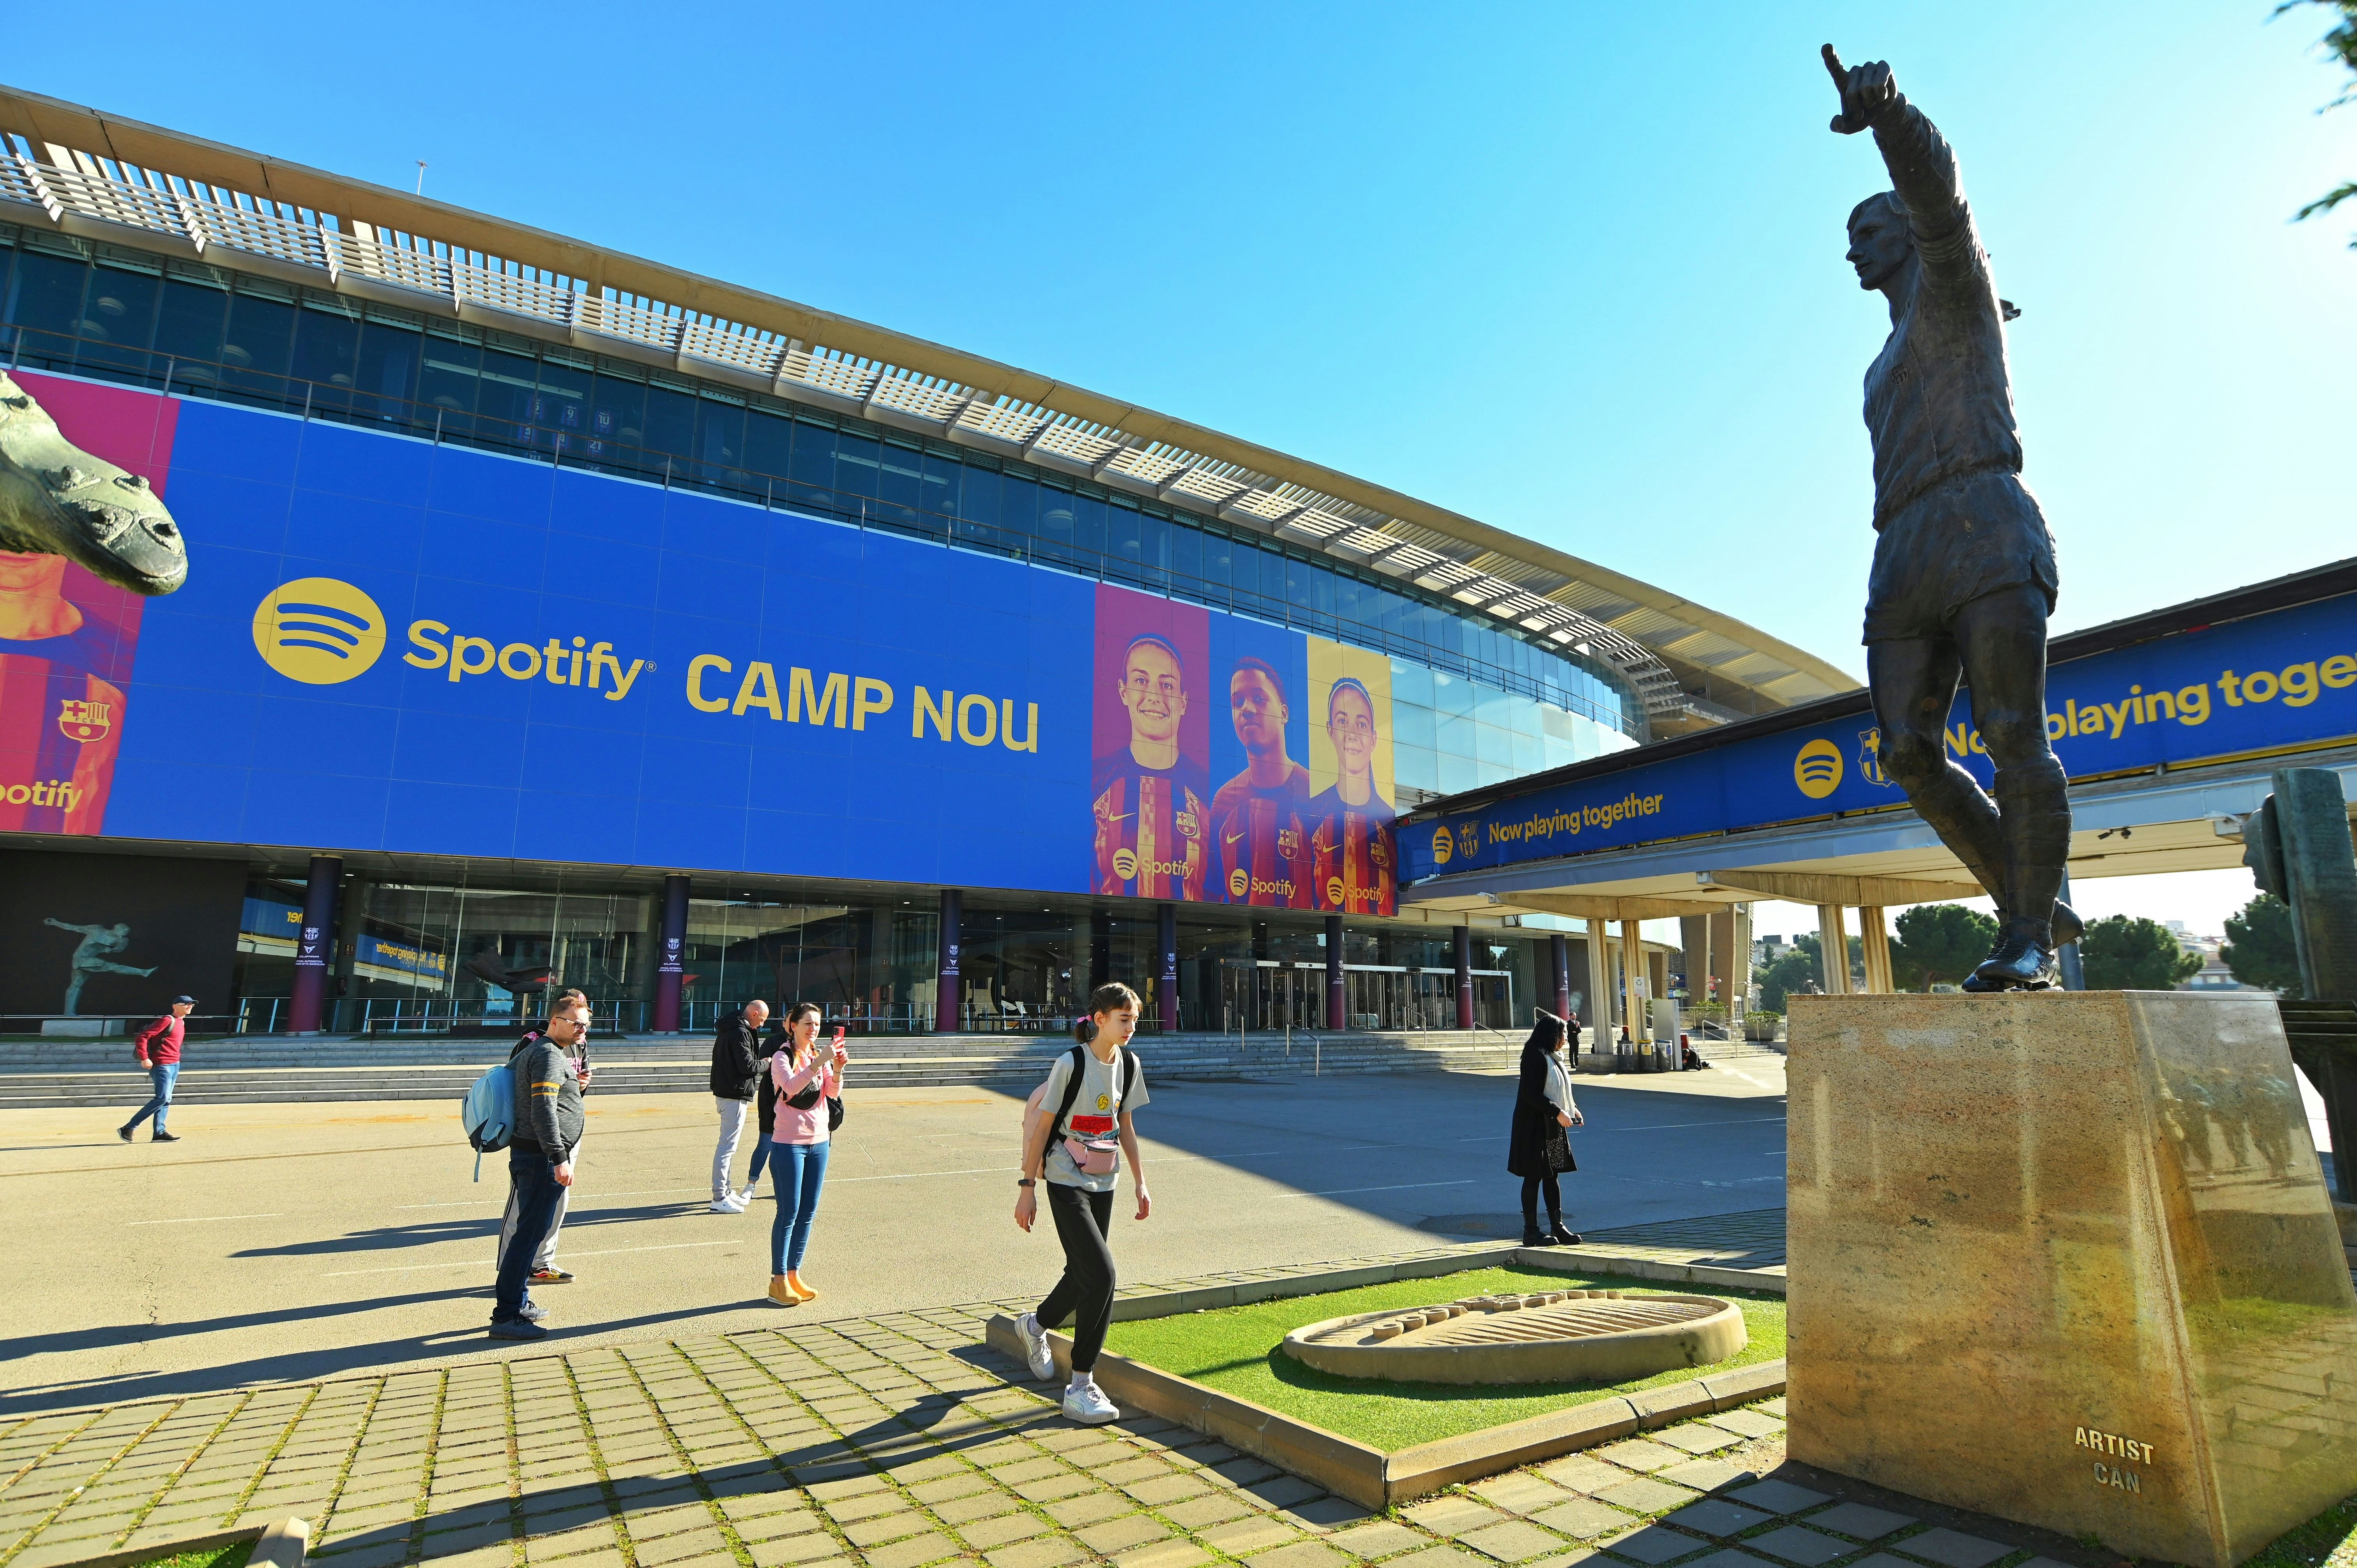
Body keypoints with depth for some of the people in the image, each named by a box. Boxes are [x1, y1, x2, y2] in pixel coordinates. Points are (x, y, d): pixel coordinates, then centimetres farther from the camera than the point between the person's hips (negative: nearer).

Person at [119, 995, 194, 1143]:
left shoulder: (181, 1022, 16)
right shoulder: (168, 1020, -12)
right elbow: (142, 1037, -17)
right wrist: (144, 1058, -23)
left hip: (175, 1065, 9)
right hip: (162, 1065, -9)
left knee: (165, 1100, 8)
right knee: (162, 1099, -14)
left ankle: (159, 1133, 9)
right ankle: (128, 1128, -6)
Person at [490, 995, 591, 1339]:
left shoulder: (531, 1049, 17)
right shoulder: (549, 1055, -15)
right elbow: (544, 1111, -23)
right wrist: (559, 1159, -25)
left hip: (525, 1153, 11)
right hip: (541, 1156, -11)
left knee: (530, 1230, 18)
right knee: (530, 1232, -8)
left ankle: (518, 1303, 27)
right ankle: (505, 1317, -5)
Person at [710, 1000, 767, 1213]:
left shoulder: (728, 1029, 14)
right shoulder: (741, 1033, -17)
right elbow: (747, 1066, -21)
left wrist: (760, 1062, 9)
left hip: (723, 1092, 11)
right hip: (735, 1096, -11)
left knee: (728, 1144, 18)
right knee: (728, 1145, -8)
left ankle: (725, 1190, 28)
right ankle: (719, 1199, -6)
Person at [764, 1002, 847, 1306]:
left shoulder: (821, 1054, 8)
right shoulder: (782, 1057, -9)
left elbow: (833, 1092, -3)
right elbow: (791, 1086, -28)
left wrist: (838, 1069, -21)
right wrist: (820, 1062, -37)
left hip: (818, 1142, 6)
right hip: (789, 1143, -6)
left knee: (808, 1213, 10)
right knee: (789, 1213, -3)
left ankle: (794, 1274, 21)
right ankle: (778, 1280, 8)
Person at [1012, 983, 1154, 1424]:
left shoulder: (1129, 1064, 2)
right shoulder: (1071, 1064, -17)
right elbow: (1042, 1126, -11)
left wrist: (1141, 1183, 13)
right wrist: (1027, 1187, -10)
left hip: (1103, 1182, 7)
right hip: (1066, 1181, -7)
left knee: (1084, 1274, 16)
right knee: (1101, 1274, -16)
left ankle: (1035, 1325, 47)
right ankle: (1080, 1388, -3)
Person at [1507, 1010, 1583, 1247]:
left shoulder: (1553, 1057, 13)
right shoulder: (1535, 1057, -18)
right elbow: (1532, 1095, -23)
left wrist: (1572, 1109, 7)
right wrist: (1558, 1113, -22)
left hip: (1553, 1128, 9)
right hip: (1535, 1127, -9)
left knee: (1552, 1176, 13)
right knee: (1534, 1177, -1)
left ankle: (1557, 1226, 19)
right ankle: (1531, 1231, 6)